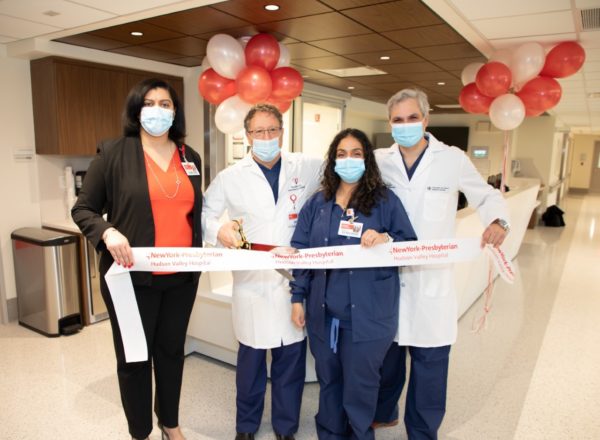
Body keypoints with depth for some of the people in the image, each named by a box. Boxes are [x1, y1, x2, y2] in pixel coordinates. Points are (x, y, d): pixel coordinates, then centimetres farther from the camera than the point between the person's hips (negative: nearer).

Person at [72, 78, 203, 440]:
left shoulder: (191, 158, 7)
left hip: (182, 276, 4)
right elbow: (83, 209, -2)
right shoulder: (114, 153, -6)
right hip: (133, 276, -3)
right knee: (134, 356, 11)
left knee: (172, 350, 18)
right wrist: (108, 232, -20)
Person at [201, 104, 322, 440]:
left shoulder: (305, 167, 4)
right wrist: (219, 229, -14)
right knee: (251, 357, 13)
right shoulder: (231, 177, 3)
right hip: (252, 280, 0)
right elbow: (204, 212, 7)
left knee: (292, 357, 11)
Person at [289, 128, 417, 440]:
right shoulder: (317, 203, 7)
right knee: (328, 381, 18)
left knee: (359, 387, 8)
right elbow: (300, 252, 6)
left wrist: (386, 241, -23)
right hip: (323, 311, 3)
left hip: (366, 314, -3)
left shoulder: (386, 201, -2)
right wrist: (297, 297, 2)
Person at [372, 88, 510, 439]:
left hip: (433, 278, -2)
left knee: (430, 363, 6)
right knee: (385, 354, 18)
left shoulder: (453, 159, -2)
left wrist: (498, 221, -12)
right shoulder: (379, 160, 2)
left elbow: (487, 196, 8)